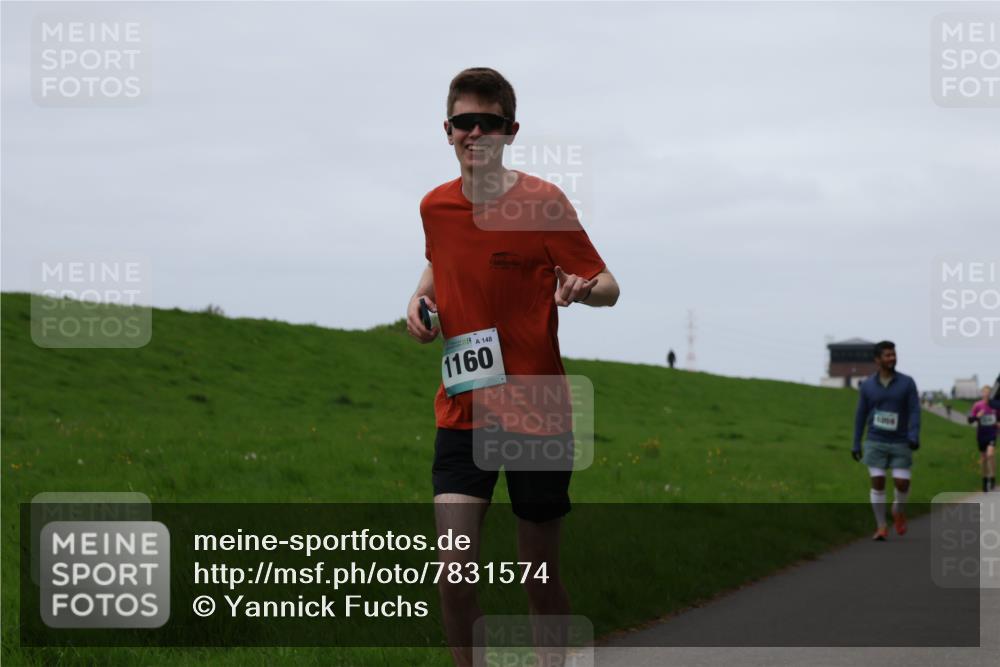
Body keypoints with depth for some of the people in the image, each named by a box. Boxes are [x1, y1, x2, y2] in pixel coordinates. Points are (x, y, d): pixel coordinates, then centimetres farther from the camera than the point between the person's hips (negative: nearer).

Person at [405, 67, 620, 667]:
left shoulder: (543, 202, -10)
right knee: (455, 571, -12)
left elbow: (609, 288, -6)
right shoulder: (436, 207, 4)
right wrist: (422, 295, 5)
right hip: (462, 411, 3)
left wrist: (582, 288, -29)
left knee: (542, 579, 6)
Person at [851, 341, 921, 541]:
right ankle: (881, 527, 1)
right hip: (875, 442, 0)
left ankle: (899, 509, 28)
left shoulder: (907, 383, -3)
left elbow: (915, 411, -8)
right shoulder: (867, 385, 1)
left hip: (900, 443, 0)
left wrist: (914, 436, -23)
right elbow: (860, 415, 7)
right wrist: (856, 445, 6)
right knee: (878, 483, -8)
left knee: (902, 483, -6)